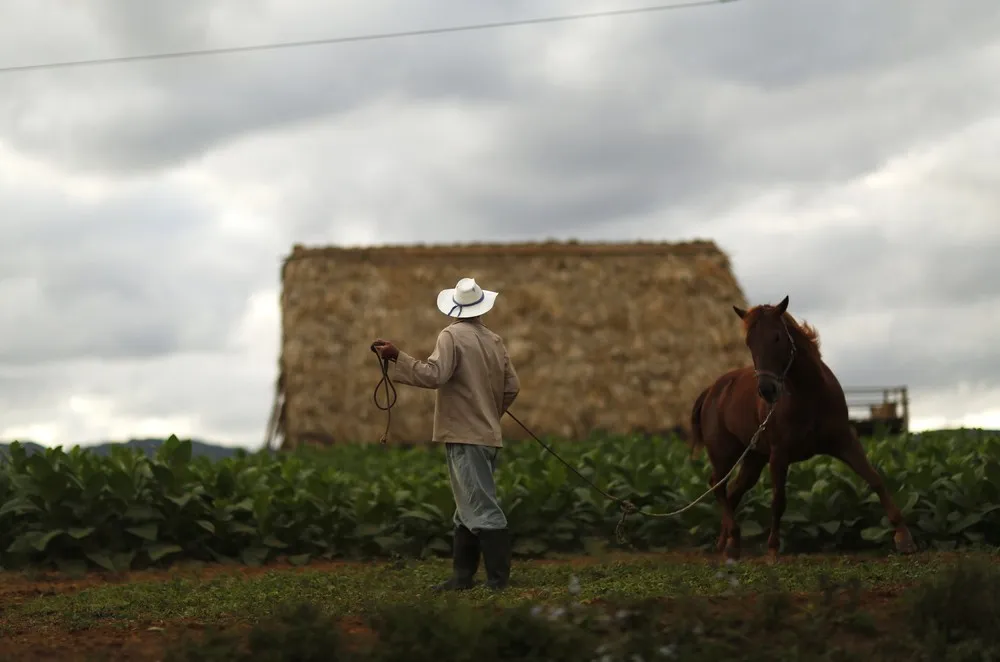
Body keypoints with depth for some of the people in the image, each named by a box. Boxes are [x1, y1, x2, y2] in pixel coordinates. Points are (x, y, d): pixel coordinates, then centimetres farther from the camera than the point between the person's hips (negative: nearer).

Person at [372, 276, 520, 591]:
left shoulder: (452, 336, -10)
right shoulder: (495, 341, 10)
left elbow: (434, 375, -23)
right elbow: (512, 387, 13)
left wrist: (397, 357, -21)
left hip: (464, 436, -8)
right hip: (488, 434, 8)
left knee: (481, 509, -7)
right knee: (469, 509, 13)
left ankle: (499, 579, -7)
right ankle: (462, 575, 15)